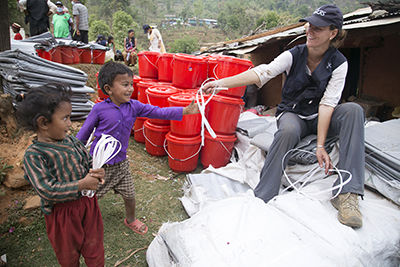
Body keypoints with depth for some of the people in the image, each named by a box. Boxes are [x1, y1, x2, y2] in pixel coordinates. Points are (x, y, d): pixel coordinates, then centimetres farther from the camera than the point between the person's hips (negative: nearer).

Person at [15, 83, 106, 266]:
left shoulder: (71, 141, -4)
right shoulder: (34, 155, -21)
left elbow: (89, 161, 9)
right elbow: (47, 190, -26)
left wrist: (96, 173, -13)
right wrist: (82, 184, -25)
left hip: (87, 203, 5)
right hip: (62, 212, -4)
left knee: (94, 246, 20)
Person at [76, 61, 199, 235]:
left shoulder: (134, 106, -7)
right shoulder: (99, 109, -17)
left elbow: (158, 112, -14)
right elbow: (83, 134, -6)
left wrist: (185, 111, -24)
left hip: (121, 163, 4)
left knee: (129, 195, 15)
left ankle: (131, 220, 43)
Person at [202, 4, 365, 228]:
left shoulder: (339, 64, -9)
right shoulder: (293, 56, -8)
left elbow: (327, 103, -17)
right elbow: (263, 73, -22)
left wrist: (320, 146, -24)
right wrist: (222, 82, -36)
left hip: (319, 118, 1)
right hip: (292, 113, -1)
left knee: (353, 110, -28)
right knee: (288, 130, -37)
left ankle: (347, 194, -34)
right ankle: (262, 199, -34)